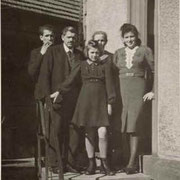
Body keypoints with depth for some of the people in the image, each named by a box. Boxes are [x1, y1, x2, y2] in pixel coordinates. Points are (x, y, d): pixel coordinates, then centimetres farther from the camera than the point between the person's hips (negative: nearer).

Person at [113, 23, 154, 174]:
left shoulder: (145, 50, 5)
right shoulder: (118, 53, 15)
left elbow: (154, 71, 3)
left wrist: (153, 91, -5)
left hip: (138, 90, -4)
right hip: (122, 90, 4)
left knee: (133, 125, -13)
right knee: (126, 126, 2)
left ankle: (132, 163, -14)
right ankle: (135, 161, 11)